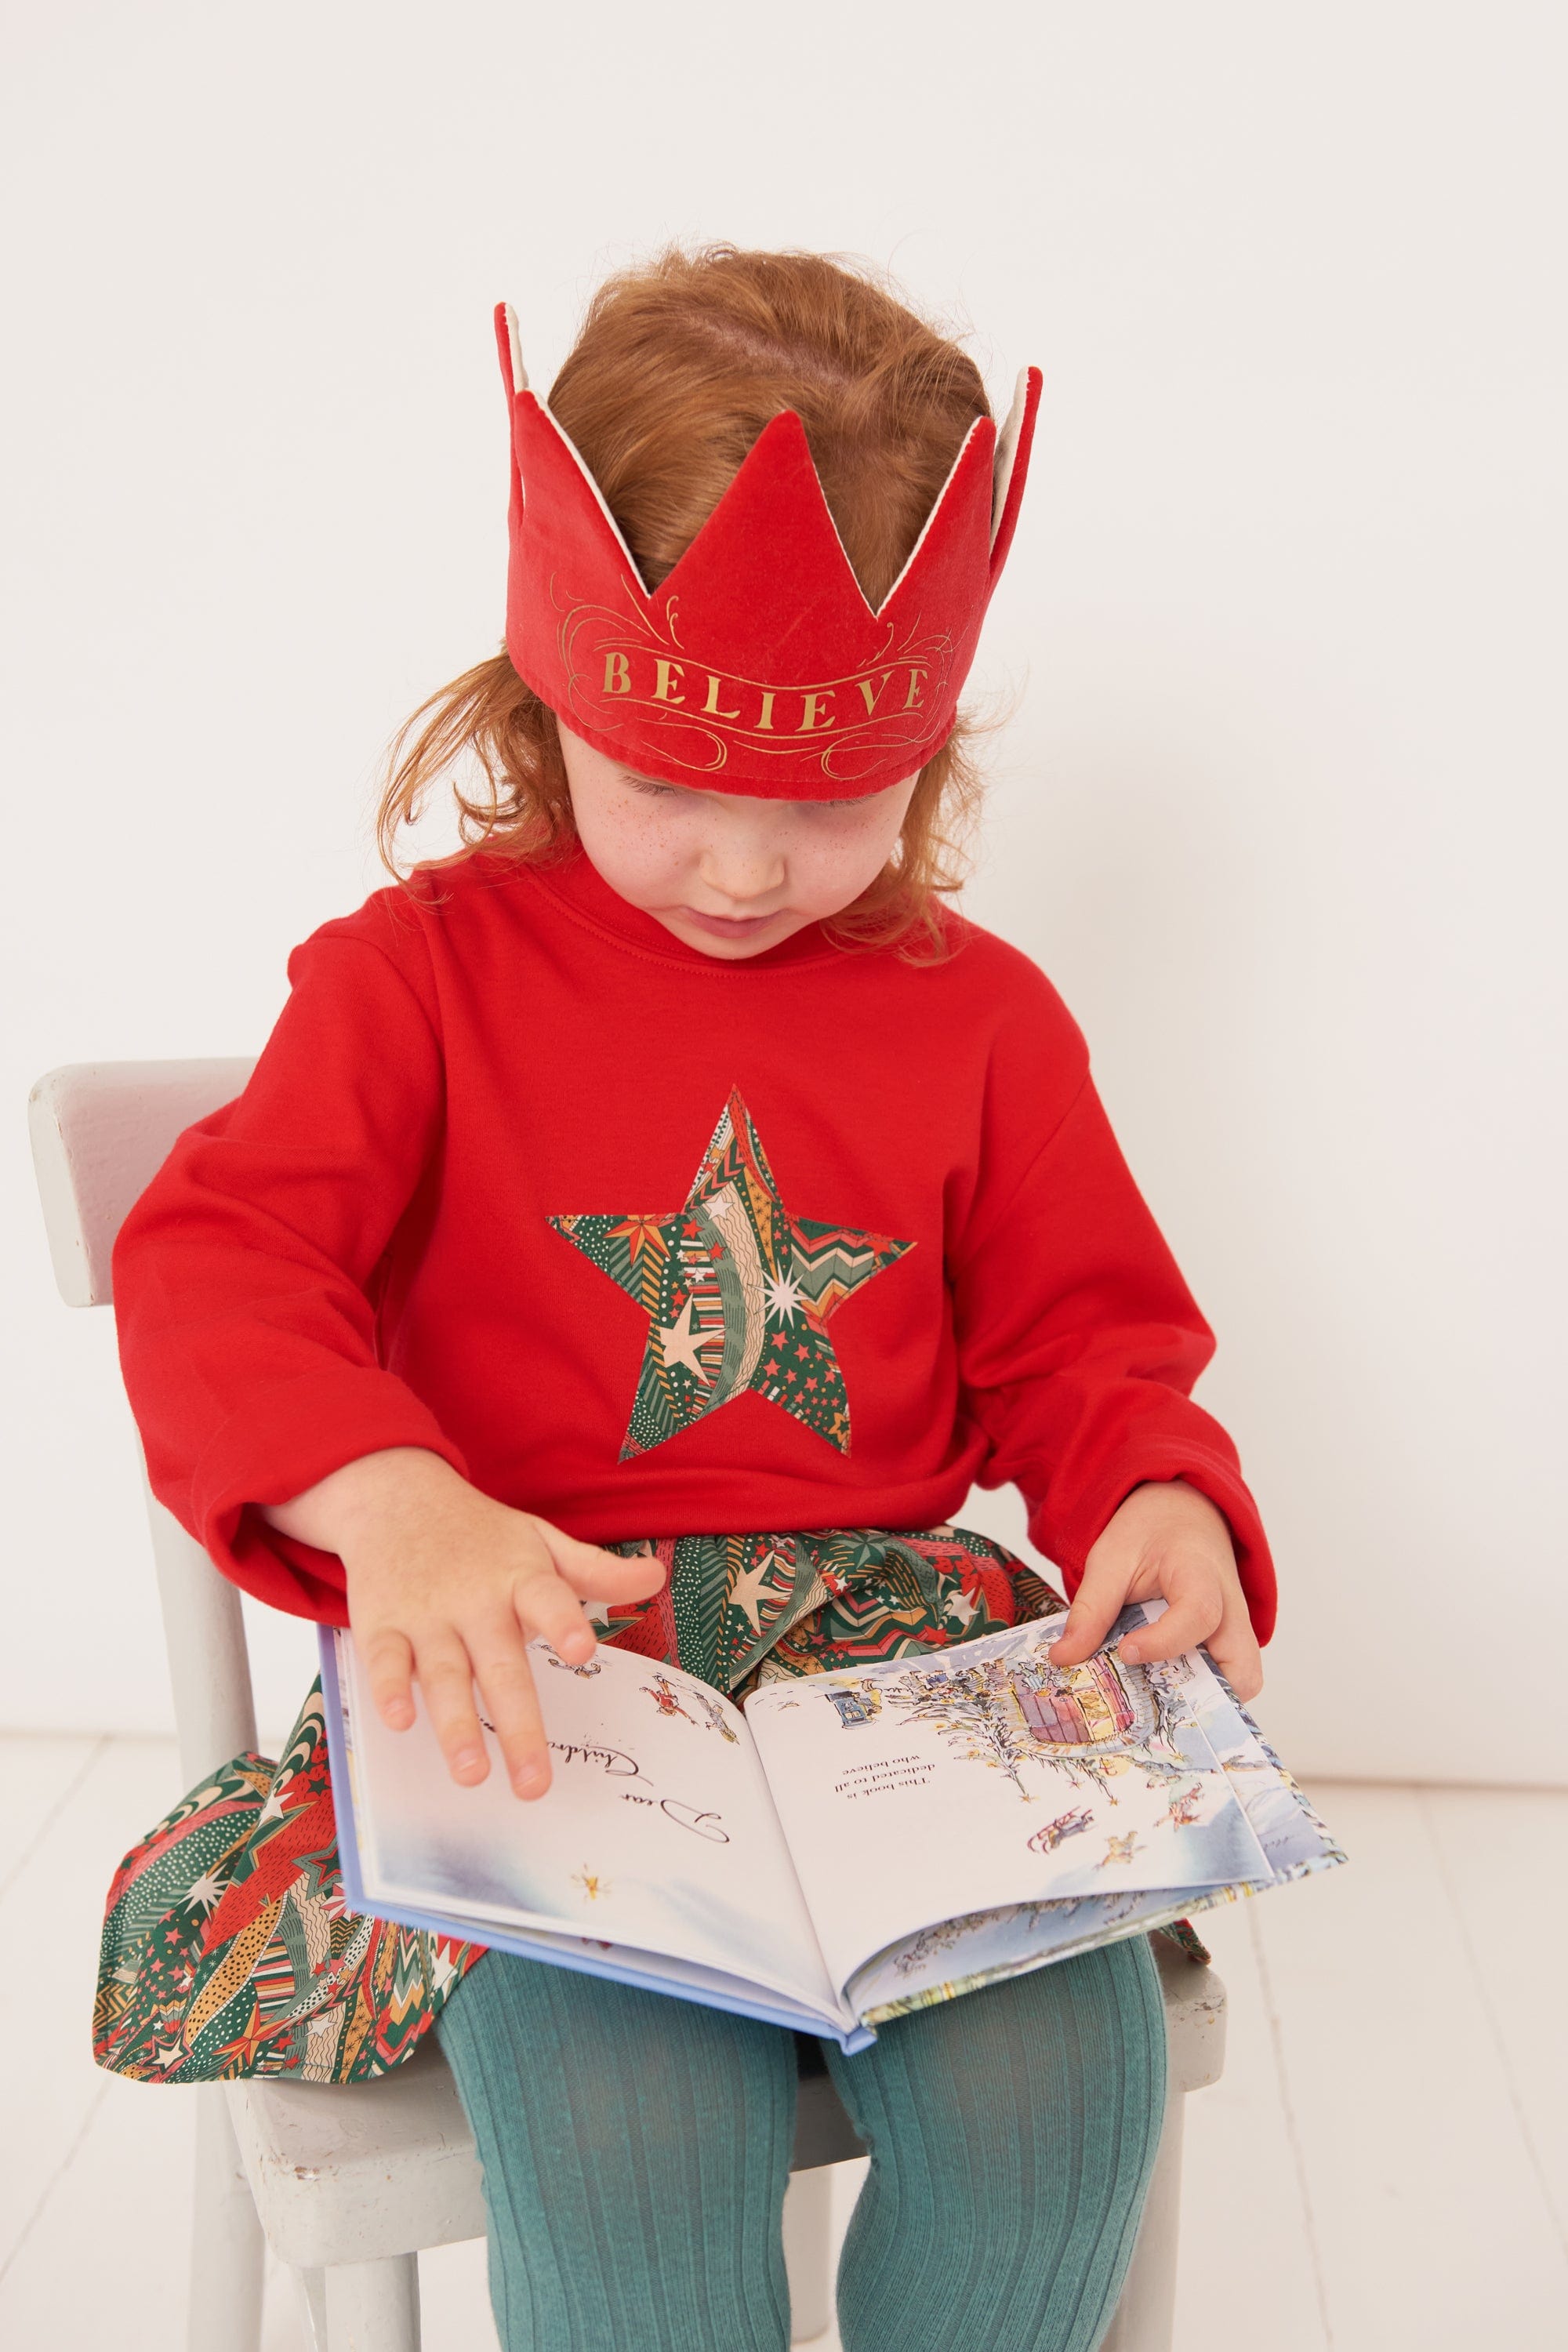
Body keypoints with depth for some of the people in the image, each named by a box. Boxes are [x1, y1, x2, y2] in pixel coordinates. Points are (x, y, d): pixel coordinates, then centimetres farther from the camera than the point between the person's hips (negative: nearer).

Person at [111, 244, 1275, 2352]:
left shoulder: (981, 1015, 9)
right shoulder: (424, 971, 2)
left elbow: (1079, 1342, 14)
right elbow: (214, 1267, -9)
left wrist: (1160, 1496, -10)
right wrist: (386, 1503, -29)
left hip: (901, 1642, 3)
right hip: (546, 1659, -2)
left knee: (1064, 2083, -19)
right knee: (623, 2142, -26)